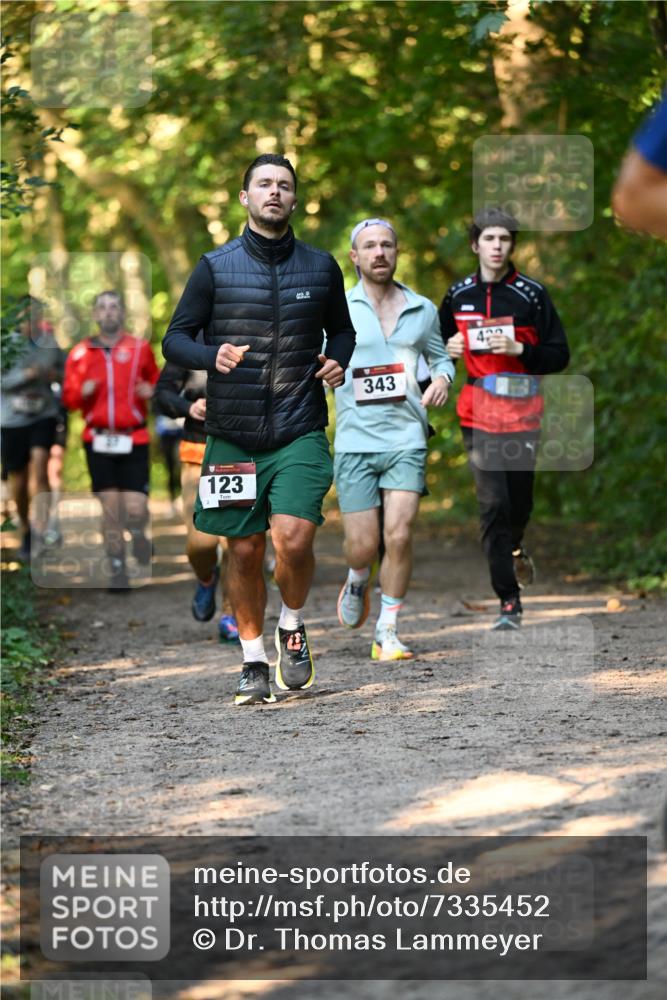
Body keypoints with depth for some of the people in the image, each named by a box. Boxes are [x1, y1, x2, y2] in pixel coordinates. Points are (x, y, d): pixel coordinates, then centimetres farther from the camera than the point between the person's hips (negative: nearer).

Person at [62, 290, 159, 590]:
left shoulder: (140, 348, 4)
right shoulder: (80, 353, 6)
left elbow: (156, 382, 14)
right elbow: (69, 398, 10)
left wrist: (151, 391, -8)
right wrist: (82, 392, -11)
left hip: (134, 440, -1)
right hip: (98, 440, 1)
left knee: (135, 510, -9)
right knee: (109, 507, -1)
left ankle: (138, 534, 27)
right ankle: (117, 569, 13)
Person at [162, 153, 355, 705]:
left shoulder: (321, 267, 7)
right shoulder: (215, 267, 2)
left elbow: (343, 330, 22)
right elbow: (175, 338, 3)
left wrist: (338, 362, 0)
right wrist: (212, 357, -17)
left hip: (300, 432, 0)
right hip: (234, 436, 0)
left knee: (293, 539, -17)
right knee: (245, 552, 6)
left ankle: (293, 626, 12)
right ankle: (254, 660, 22)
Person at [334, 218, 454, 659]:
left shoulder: (423, 309, 10)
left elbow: (441, 358, 22)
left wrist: (441, 379, -1)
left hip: (407, 439, 1)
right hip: (355, 440, -1)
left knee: (399, 537, -11)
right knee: (363, 545, -3)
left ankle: (388, 635, 1)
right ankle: (358, 582, 34)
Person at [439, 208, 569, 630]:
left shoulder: (532, 294, -2)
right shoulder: (458, 295, 7)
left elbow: (560, 355, -2)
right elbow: (440, 339, 24)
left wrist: (520, 349, -18)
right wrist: (449, 348, 1)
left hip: (523, 409, -1)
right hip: (479, 412, 1)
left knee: (520, 498, 8)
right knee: (492, 503, -9)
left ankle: (514, 548, 46)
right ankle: (509, 602, -8)